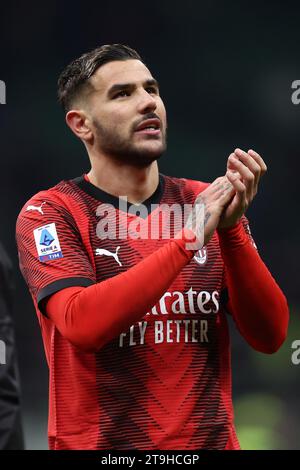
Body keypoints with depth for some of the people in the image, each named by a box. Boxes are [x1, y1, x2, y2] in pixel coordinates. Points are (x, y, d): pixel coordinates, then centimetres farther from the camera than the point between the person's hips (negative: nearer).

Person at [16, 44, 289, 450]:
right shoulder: (49, 213, -7)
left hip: (210, 440, 3)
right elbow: (81, 325, -23)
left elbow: (270, 336, -4)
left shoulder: (207, 203, 3)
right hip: (99, 443, -3)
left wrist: (231, 229, -17)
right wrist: (189, 238, -24)